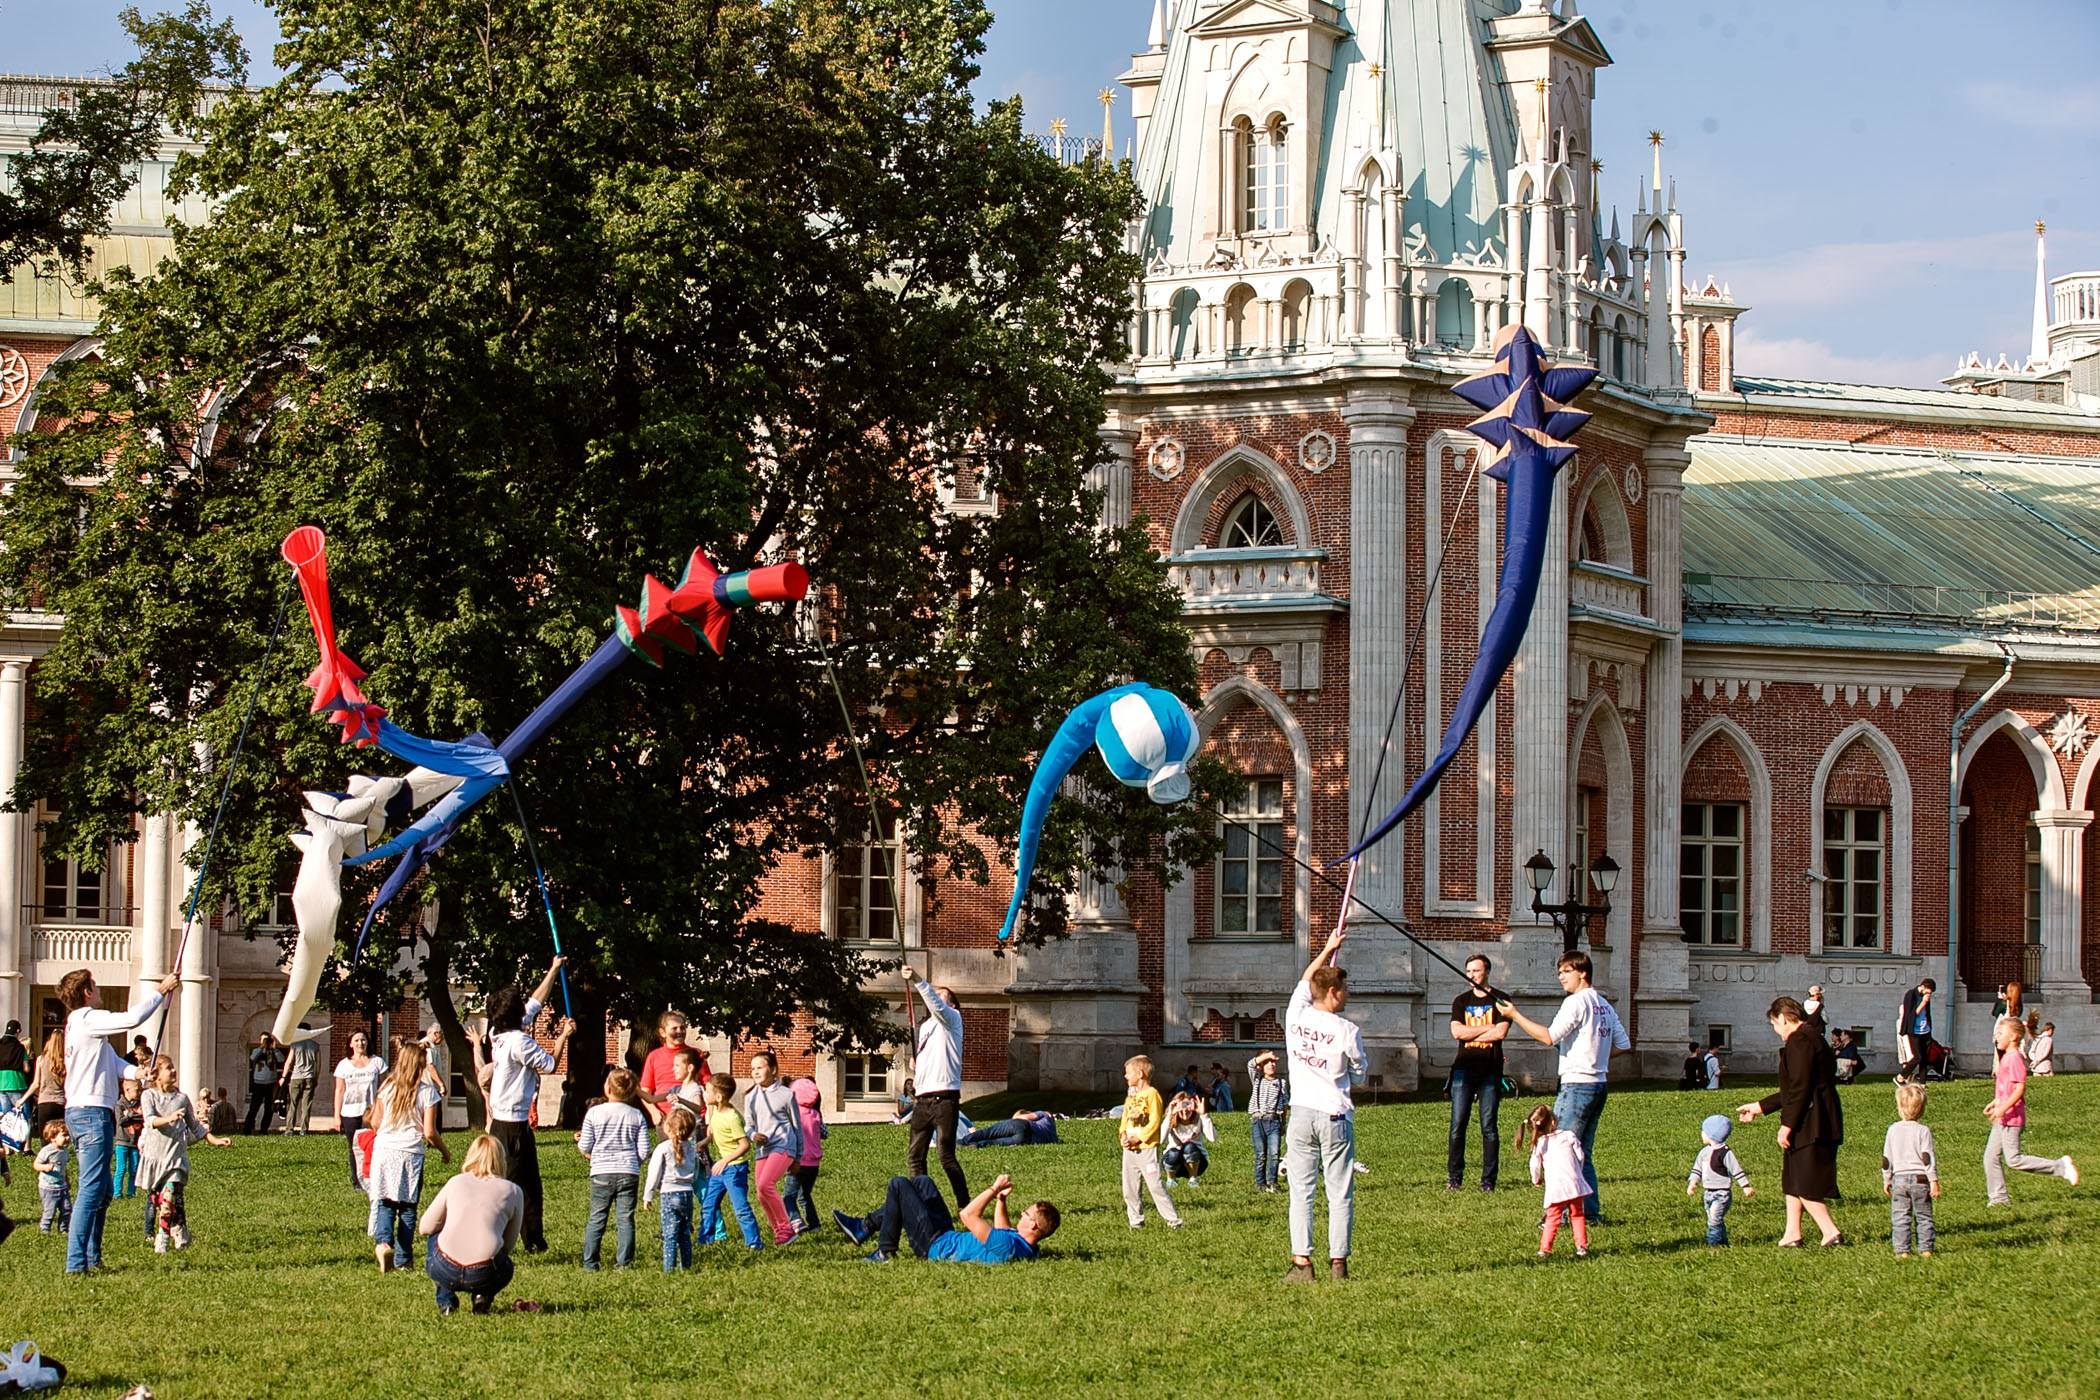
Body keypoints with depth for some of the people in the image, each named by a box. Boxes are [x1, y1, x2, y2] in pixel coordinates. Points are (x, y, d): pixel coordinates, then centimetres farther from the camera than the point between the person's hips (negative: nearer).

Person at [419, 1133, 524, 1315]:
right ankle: (483, 1295, 7)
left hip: (445, 1272, 0)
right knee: (505, 1266, 37)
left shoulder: (456, 1183, 14)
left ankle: (445, 1300, 21)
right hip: (485, 1275, 0)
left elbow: (426, 1227, 19)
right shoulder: (512, 1191, 12)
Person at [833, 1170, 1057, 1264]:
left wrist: (994, 1189, -22)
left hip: (934, 1246, -9)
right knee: (921, 1182, 22)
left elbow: (968, 1215, -31)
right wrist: (1001, 1199, 5)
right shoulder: (1029, 1249, -8)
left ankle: (885, 1253, 7)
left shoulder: (1008, 1246, -37)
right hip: (950, 1238, 9)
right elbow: (1003, 1231, 16)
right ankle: (864, 1227, 30)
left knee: (898, 1184, -4)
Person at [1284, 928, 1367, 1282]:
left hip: (1301, 1113, 3)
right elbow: (1359, 1074, 4)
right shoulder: (1347, 1031, -11)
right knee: (1340, 1193, 4)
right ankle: (1338, 1263, 3)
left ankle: (1301, 1262, 0)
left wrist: (1327, 951, 32)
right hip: (1335, 1115, -3)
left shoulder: (1295, 1017, 0)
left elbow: (1304, 981, 21)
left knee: (1301, 1191, 4)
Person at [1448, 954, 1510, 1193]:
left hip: (1490, 1071, -2)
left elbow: (1501, 1032, -9)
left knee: (1489, 1127, -2)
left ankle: (1489, 1180, 3)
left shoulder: (1499, 1000, 5)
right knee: (1458, 1125, -3)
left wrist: (1470, 1033, -5)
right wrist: (1487, 1028, -5)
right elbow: (1457, 1031, -1)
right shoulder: (1461, 1001, 13)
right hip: (1464, 1068, 2)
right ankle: (1454, 1177, 2)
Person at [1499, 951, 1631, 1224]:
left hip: (1577, 1085, -9)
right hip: (1599, 1086, 9)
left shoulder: (1577, 1002, -11)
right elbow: (1624, 1046, 18)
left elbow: (1549, 1037, -20)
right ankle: (1592, 1212, 14)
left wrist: (1515, 1015, -15)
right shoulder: (1604, 1005, 15)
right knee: (1583, 1155, 15)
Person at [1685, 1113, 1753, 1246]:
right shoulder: (1704, 1152, 10)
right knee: (1714, 1220, 11)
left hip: (1722, 1194, -8)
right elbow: (1697, 1170, 16)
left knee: (1714, 1219, -15)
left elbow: (1737, 1170, -11)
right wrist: (1692, 1183, 1)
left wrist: (1746, 1187, -10)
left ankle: (1713, 1242, -13)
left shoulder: (1725, 1152, -13)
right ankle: (1723, 1242, 19)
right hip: (1709, 1193, 8)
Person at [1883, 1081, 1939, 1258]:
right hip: (1920, 1178, -2)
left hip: (1899, 1178, 2)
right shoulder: (1923, 1131, -7)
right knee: (1923, 1217, 7)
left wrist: (1886, 1180, 17)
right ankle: (1925, 1249, 5)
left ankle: (1902, 1250, 0)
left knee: (1900, 1217, 4)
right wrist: (1934, 1181, -7)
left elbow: (1886, 1158, 7)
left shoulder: (1893, 1130, 2)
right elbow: (1928, 1158, -11)